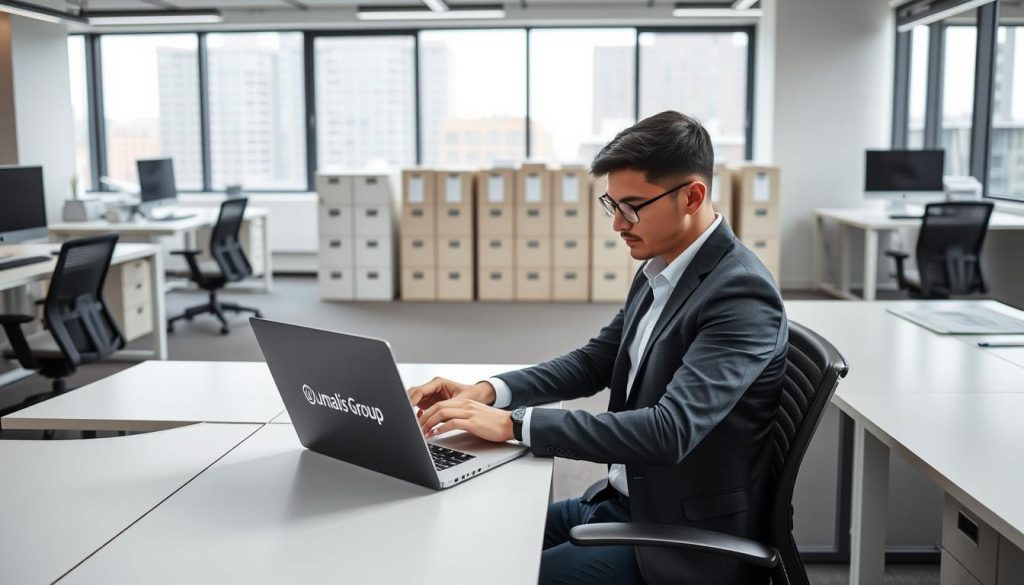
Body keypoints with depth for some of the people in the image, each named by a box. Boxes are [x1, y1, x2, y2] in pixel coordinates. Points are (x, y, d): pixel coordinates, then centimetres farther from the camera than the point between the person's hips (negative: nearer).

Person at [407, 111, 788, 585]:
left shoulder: (741, 294, -24)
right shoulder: (658, 272, 4)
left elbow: (668, 431, -33)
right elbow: (594, 362, 11)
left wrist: (512, 424, -32)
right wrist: (489, 392, -6)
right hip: (626, 501, 8)